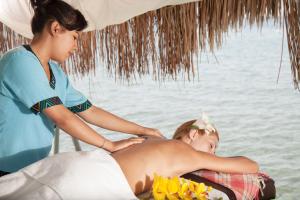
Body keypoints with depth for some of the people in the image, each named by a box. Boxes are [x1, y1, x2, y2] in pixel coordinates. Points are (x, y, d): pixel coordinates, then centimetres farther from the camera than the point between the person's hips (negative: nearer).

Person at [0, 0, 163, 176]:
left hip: (35, 169, 7)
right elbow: (62, 118, -21)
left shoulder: (57, 73, 8)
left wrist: (142, 131, 11)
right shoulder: (20, 60, -18)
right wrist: (110, 145, -14)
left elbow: (90, 112, 11)